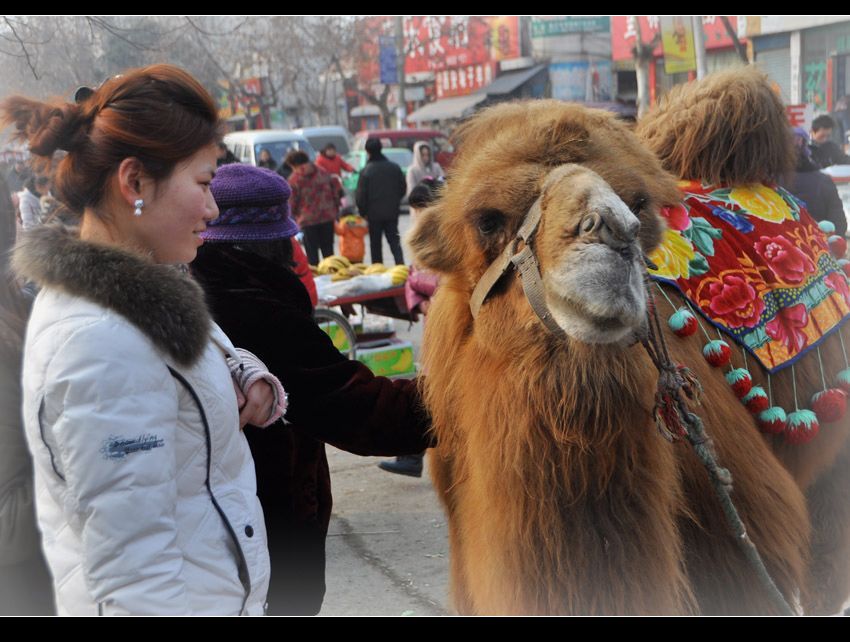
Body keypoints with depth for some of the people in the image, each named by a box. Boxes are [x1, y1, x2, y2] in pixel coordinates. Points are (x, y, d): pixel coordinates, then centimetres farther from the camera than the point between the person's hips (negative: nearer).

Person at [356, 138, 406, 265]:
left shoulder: (366, 171, -15)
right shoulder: (395, 167, -2)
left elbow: (360, 196, -12)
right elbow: (403, 188, 7)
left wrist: (363, 212, 1)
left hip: (374, 213, -3)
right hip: (392, 212, 3)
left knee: (375, 244, 8)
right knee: (394, 241, 9)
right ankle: (400, 265, -8)